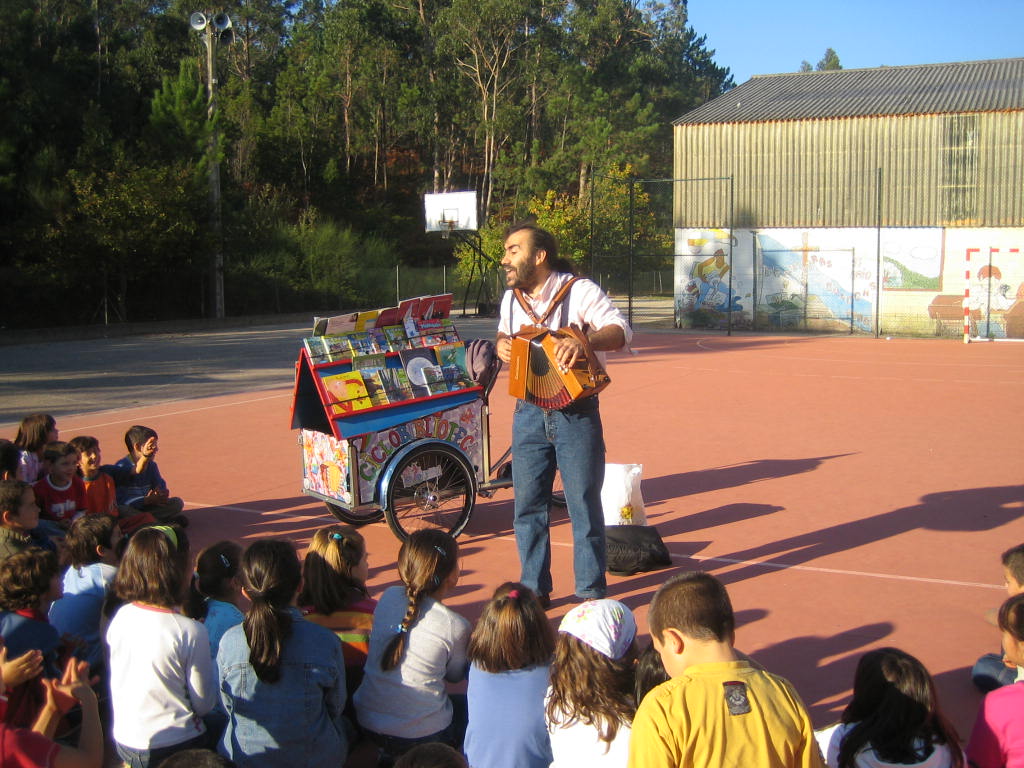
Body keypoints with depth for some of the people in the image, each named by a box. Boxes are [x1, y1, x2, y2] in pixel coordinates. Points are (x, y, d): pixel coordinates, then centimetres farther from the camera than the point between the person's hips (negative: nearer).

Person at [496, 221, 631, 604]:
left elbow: (620, 330, -20)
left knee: (584, 504, 1)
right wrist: (501, 344, 4)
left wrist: (583, 341, -39)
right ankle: (534, 589, 20)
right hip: (529, 413, 5)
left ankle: (592, 592, 13)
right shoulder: (511, 298, 10)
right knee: (527, 504, 7)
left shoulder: (580, 291, -9)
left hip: (576, 412, -5)